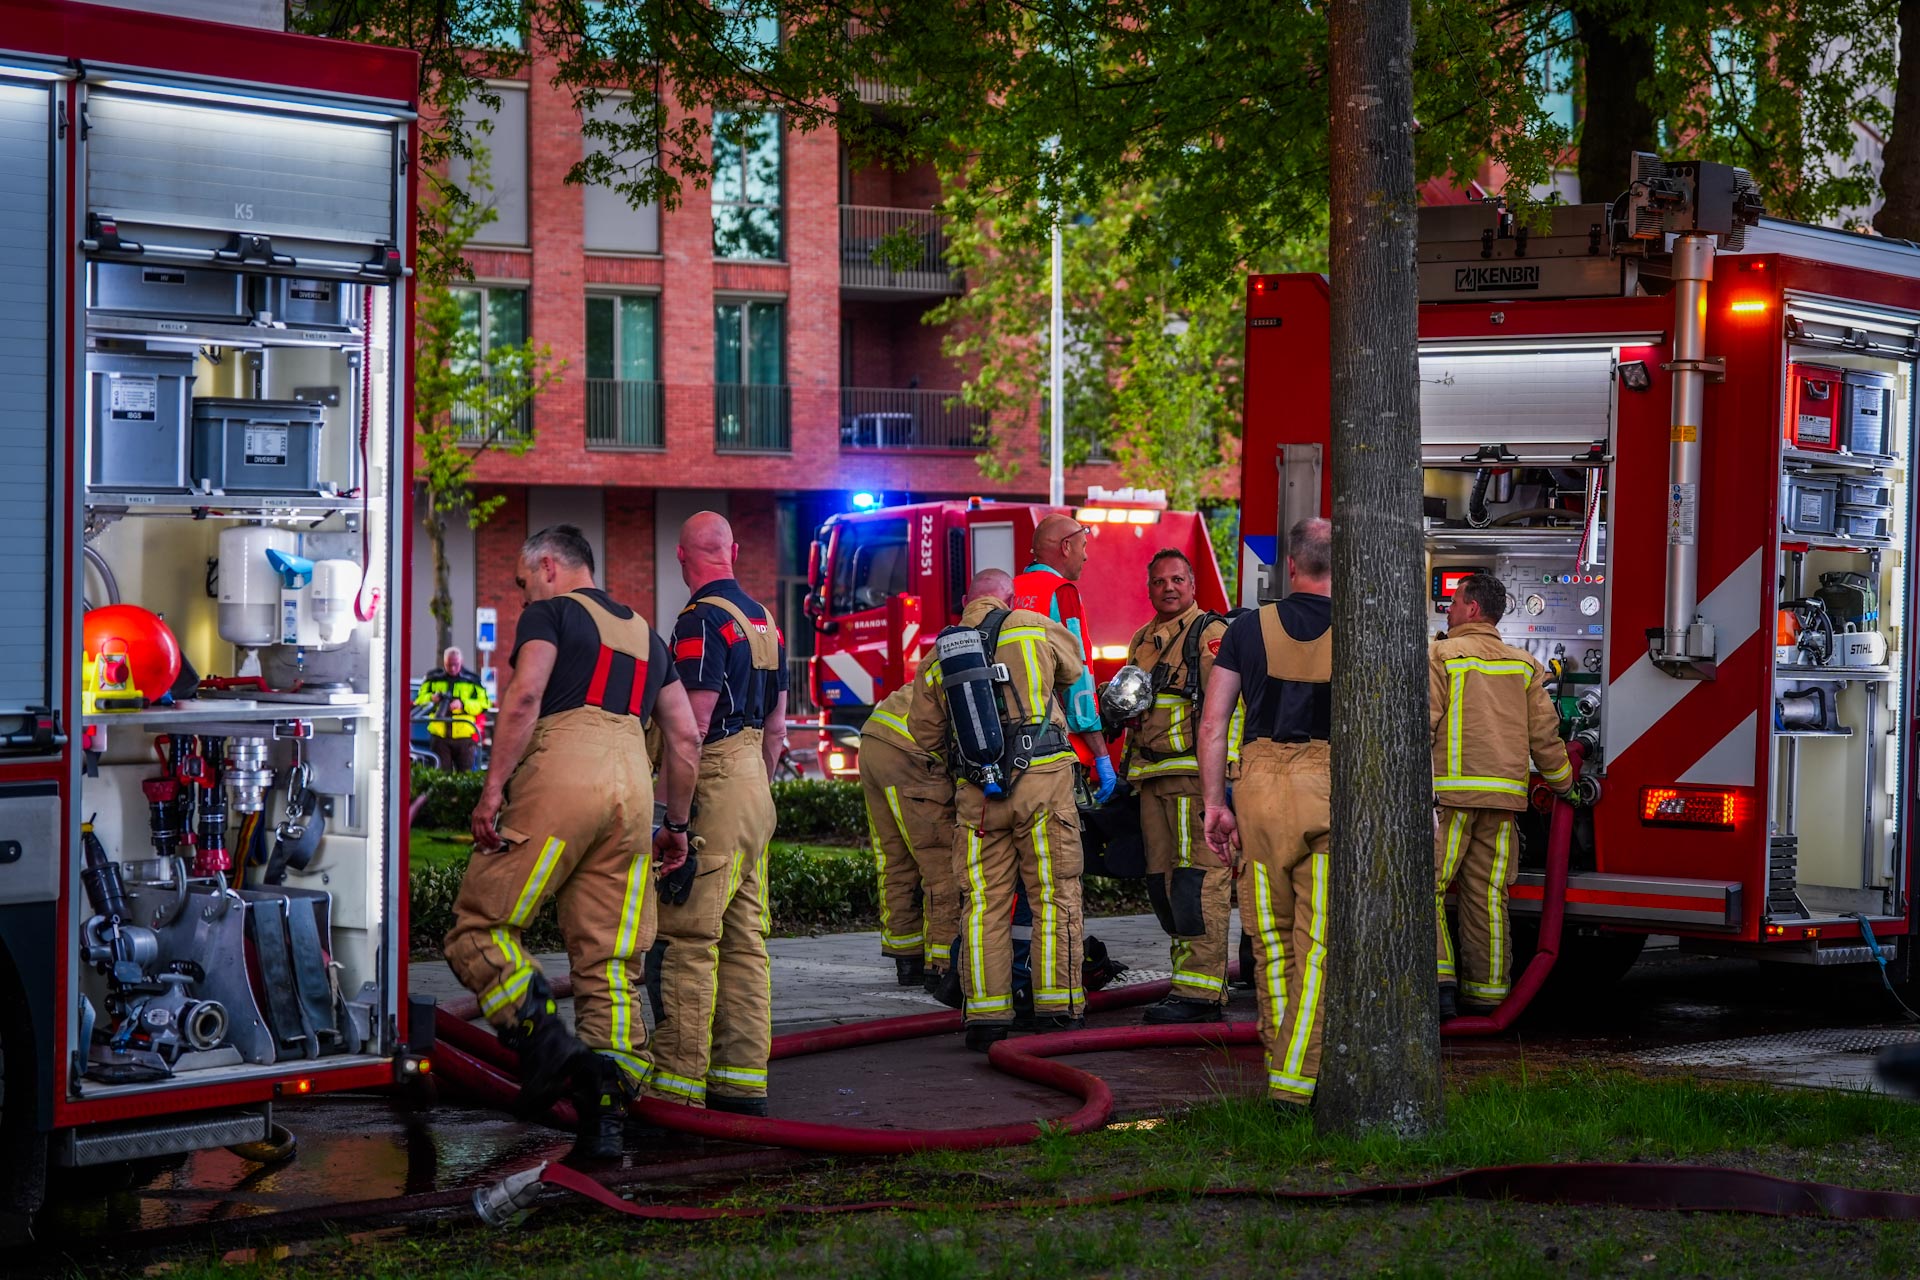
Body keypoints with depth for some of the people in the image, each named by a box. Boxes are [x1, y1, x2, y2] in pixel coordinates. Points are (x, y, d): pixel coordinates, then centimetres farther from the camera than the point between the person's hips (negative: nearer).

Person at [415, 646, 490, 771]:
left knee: (466, 774, 0)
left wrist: (463, 704, -17)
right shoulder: (433, 679, 11)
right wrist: (431, 698, -8)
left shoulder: (472, 681, 5)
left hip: (464, 737, -1)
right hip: (440, 736, 1)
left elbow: (483, 704, -2)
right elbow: (419, 699, 14)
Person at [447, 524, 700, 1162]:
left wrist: (493, 787, -10)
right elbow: (686, 737, 22)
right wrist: (676, 824, 28)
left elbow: (524, 696, -10)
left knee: (479, 924, 2)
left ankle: (541, 1032, -21)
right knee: (610, 960, 4)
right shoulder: (643, 632, 27)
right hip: (633, 784, 6)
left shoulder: (550, 612, 8)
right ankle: (607, 1117, -3)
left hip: (561, 774, -6)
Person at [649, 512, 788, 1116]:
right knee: (745, 940, 9)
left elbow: (694, 726, -18)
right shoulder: (763, 619, 15)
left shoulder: (701, 620, -13)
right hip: (755, 794, 9)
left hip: (714, 790, -9)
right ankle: (742, 1080, 10)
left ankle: (677, 1079, -7)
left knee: (688, 938, -7)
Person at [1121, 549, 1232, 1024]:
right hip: (1152, 779, 8)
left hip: (1196, 773, -8)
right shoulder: (1141, 641, 22)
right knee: (1164, 883, 8)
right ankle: (1197, 982, 13)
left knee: (1199, 879, -12)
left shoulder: (1210, 633, -3)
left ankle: (1199, 991, -15)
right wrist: (1123, 771, 23)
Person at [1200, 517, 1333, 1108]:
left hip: (1259, 785, 2)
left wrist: (1214, 804, 7)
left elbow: (1212, 723, 3)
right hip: (1331, 789, -2)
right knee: (1320, 943, 1)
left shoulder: (1249, 628, 5)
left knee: (1271, 936, 15)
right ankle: (1296, 1077, -4)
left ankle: (1280, 1055, 21)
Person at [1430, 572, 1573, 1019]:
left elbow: (1423, 722, -10)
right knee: (1488, 894, 7)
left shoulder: (1441, 656, -2)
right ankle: (1486, 990, 8)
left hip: (1450, 791, -5)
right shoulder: (1523, 665, 13)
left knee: (1429, 885, -3)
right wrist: (1563, 784, 23)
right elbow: (1545, 734, 12)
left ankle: (1438, 977, -16)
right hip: (1506, 794, 5)